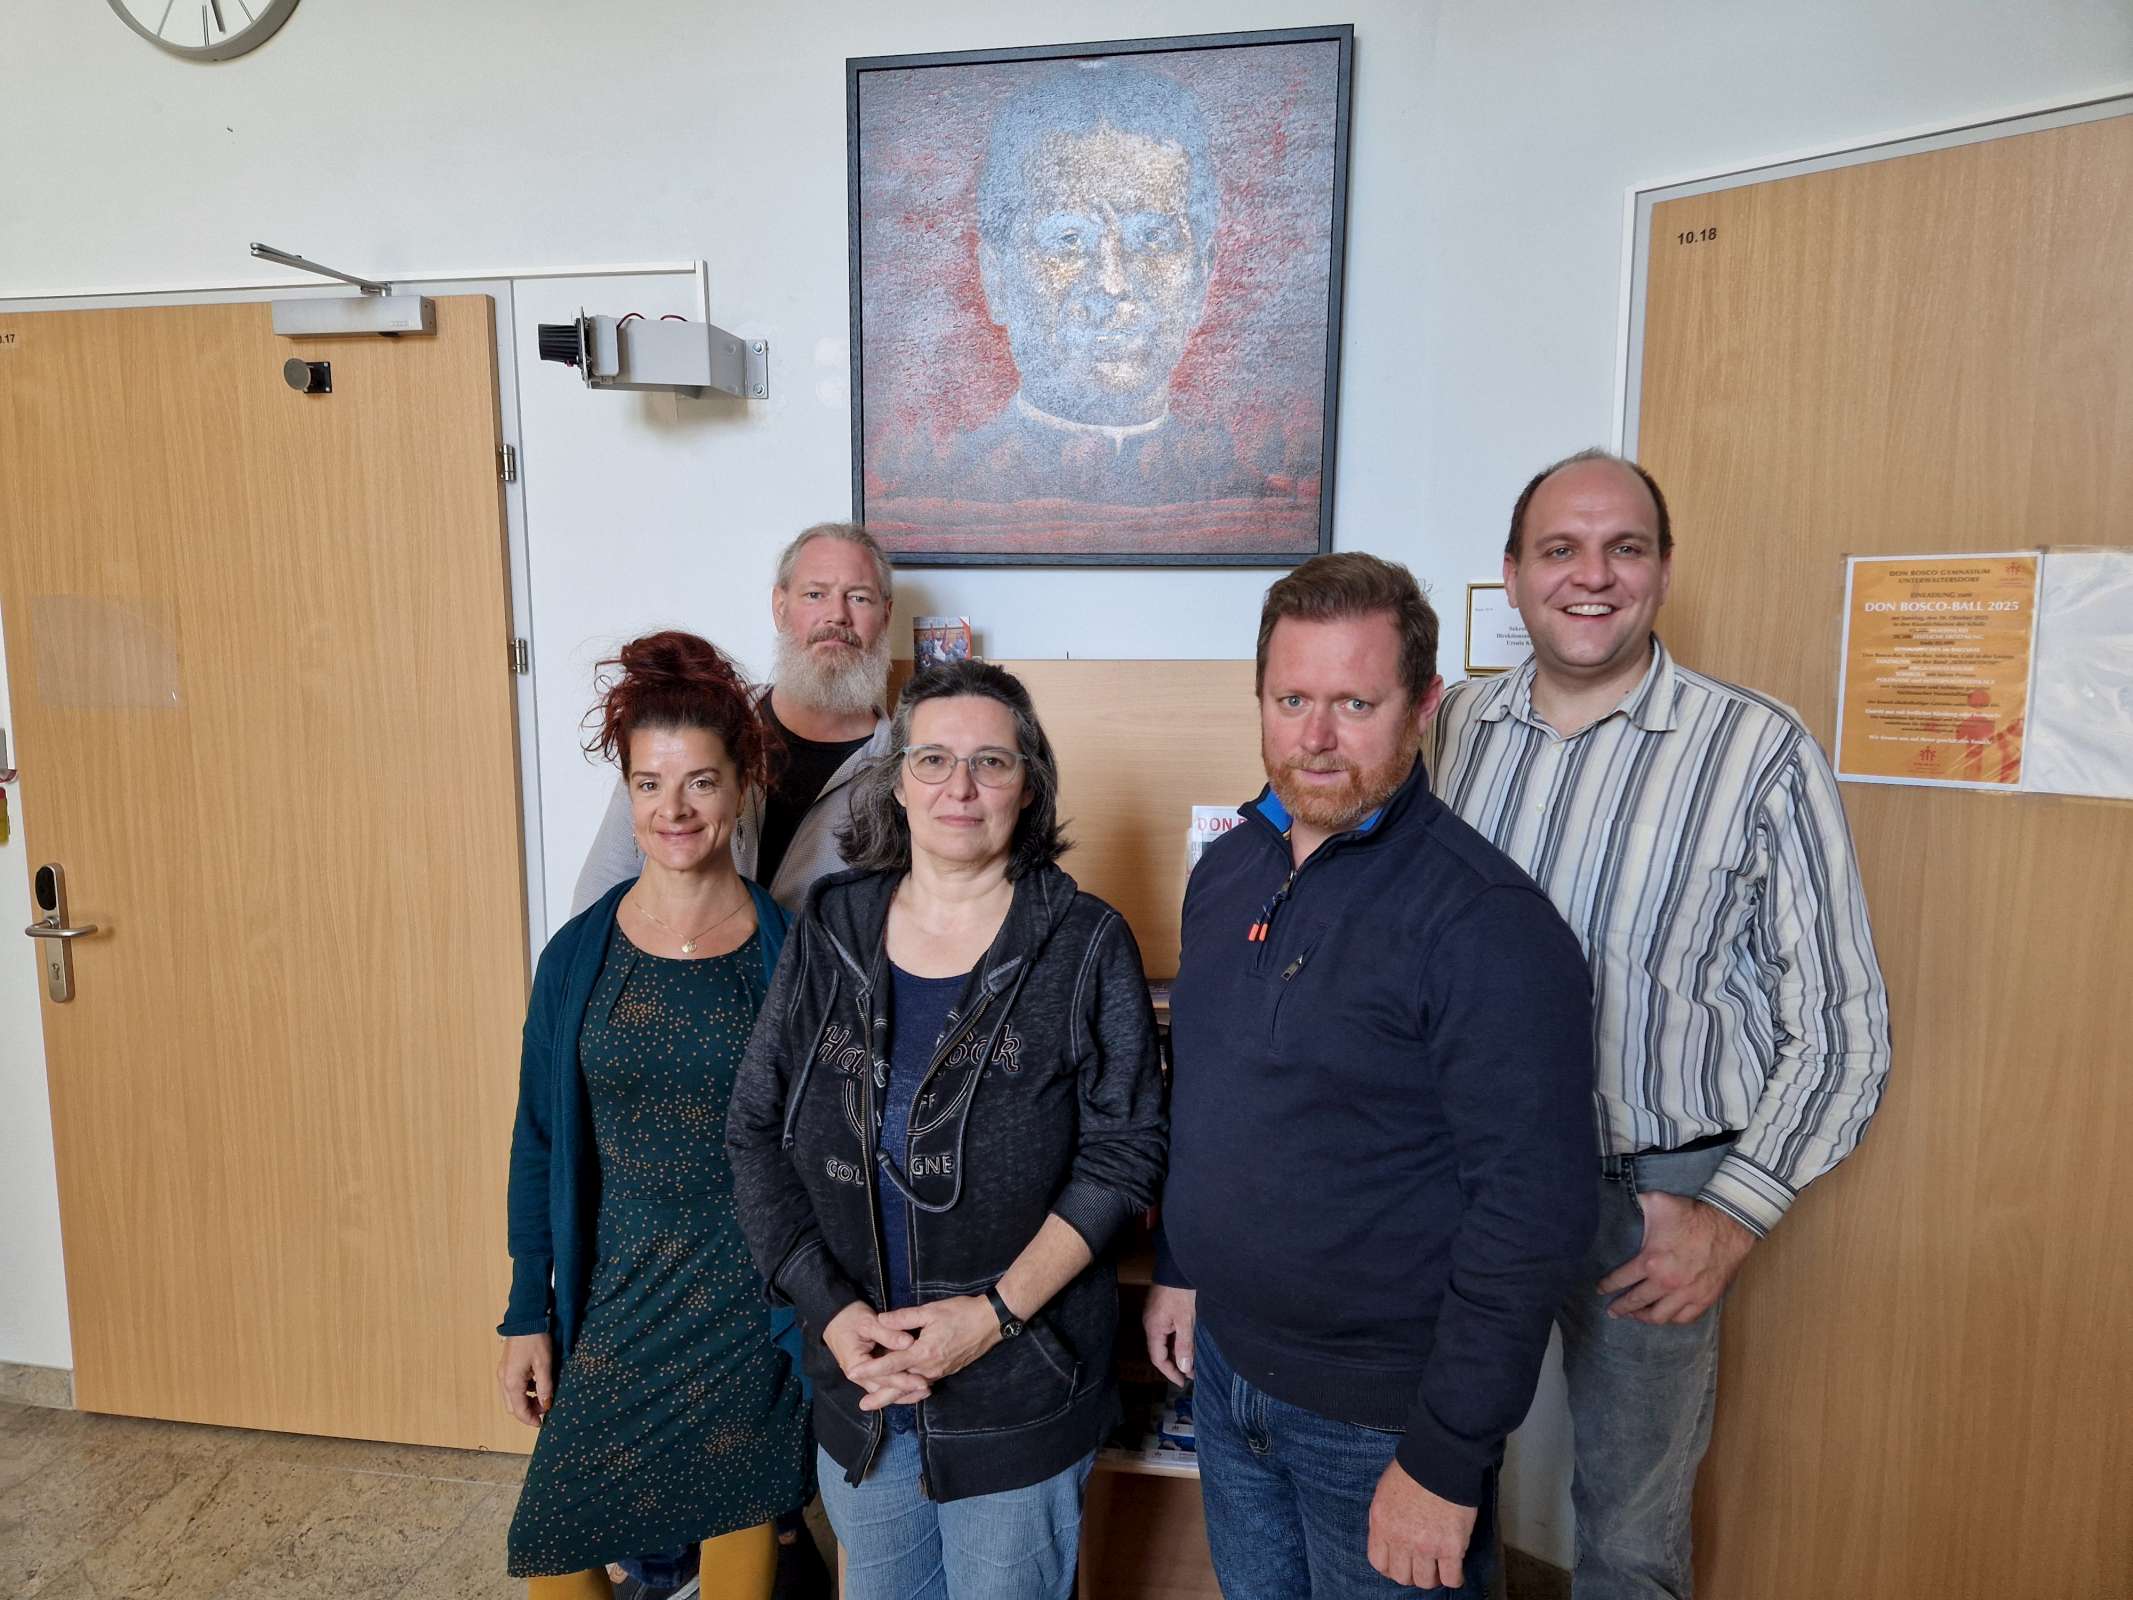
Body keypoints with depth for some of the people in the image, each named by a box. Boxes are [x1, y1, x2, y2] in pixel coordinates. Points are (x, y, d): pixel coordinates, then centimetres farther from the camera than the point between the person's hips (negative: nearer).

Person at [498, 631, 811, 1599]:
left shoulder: (790, 955, -9)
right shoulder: (578, 956, -5)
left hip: (753, 1302, -1)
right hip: (614, 1300, 2)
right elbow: (539, 1146, 2)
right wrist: (527, 1316, 4)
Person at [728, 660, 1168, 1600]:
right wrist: (829, 1309, -11)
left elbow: (1123, 1154, -11)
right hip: (855, 1381, 3)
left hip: (1020, 1391, -3)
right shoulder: (830, 930, -2)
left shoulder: (1086, 946, -10)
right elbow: (757, 1131, -1)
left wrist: (996, 1312, -19)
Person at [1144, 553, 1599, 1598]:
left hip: (1381, 1416, -6)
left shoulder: (1489, 922, -22)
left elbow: (1531, 1214, -22)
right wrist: (1178, 1267, 13)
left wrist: (1447, 1463, -19)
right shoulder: (1227, 868, 1)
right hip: (1224, 1363, 7)